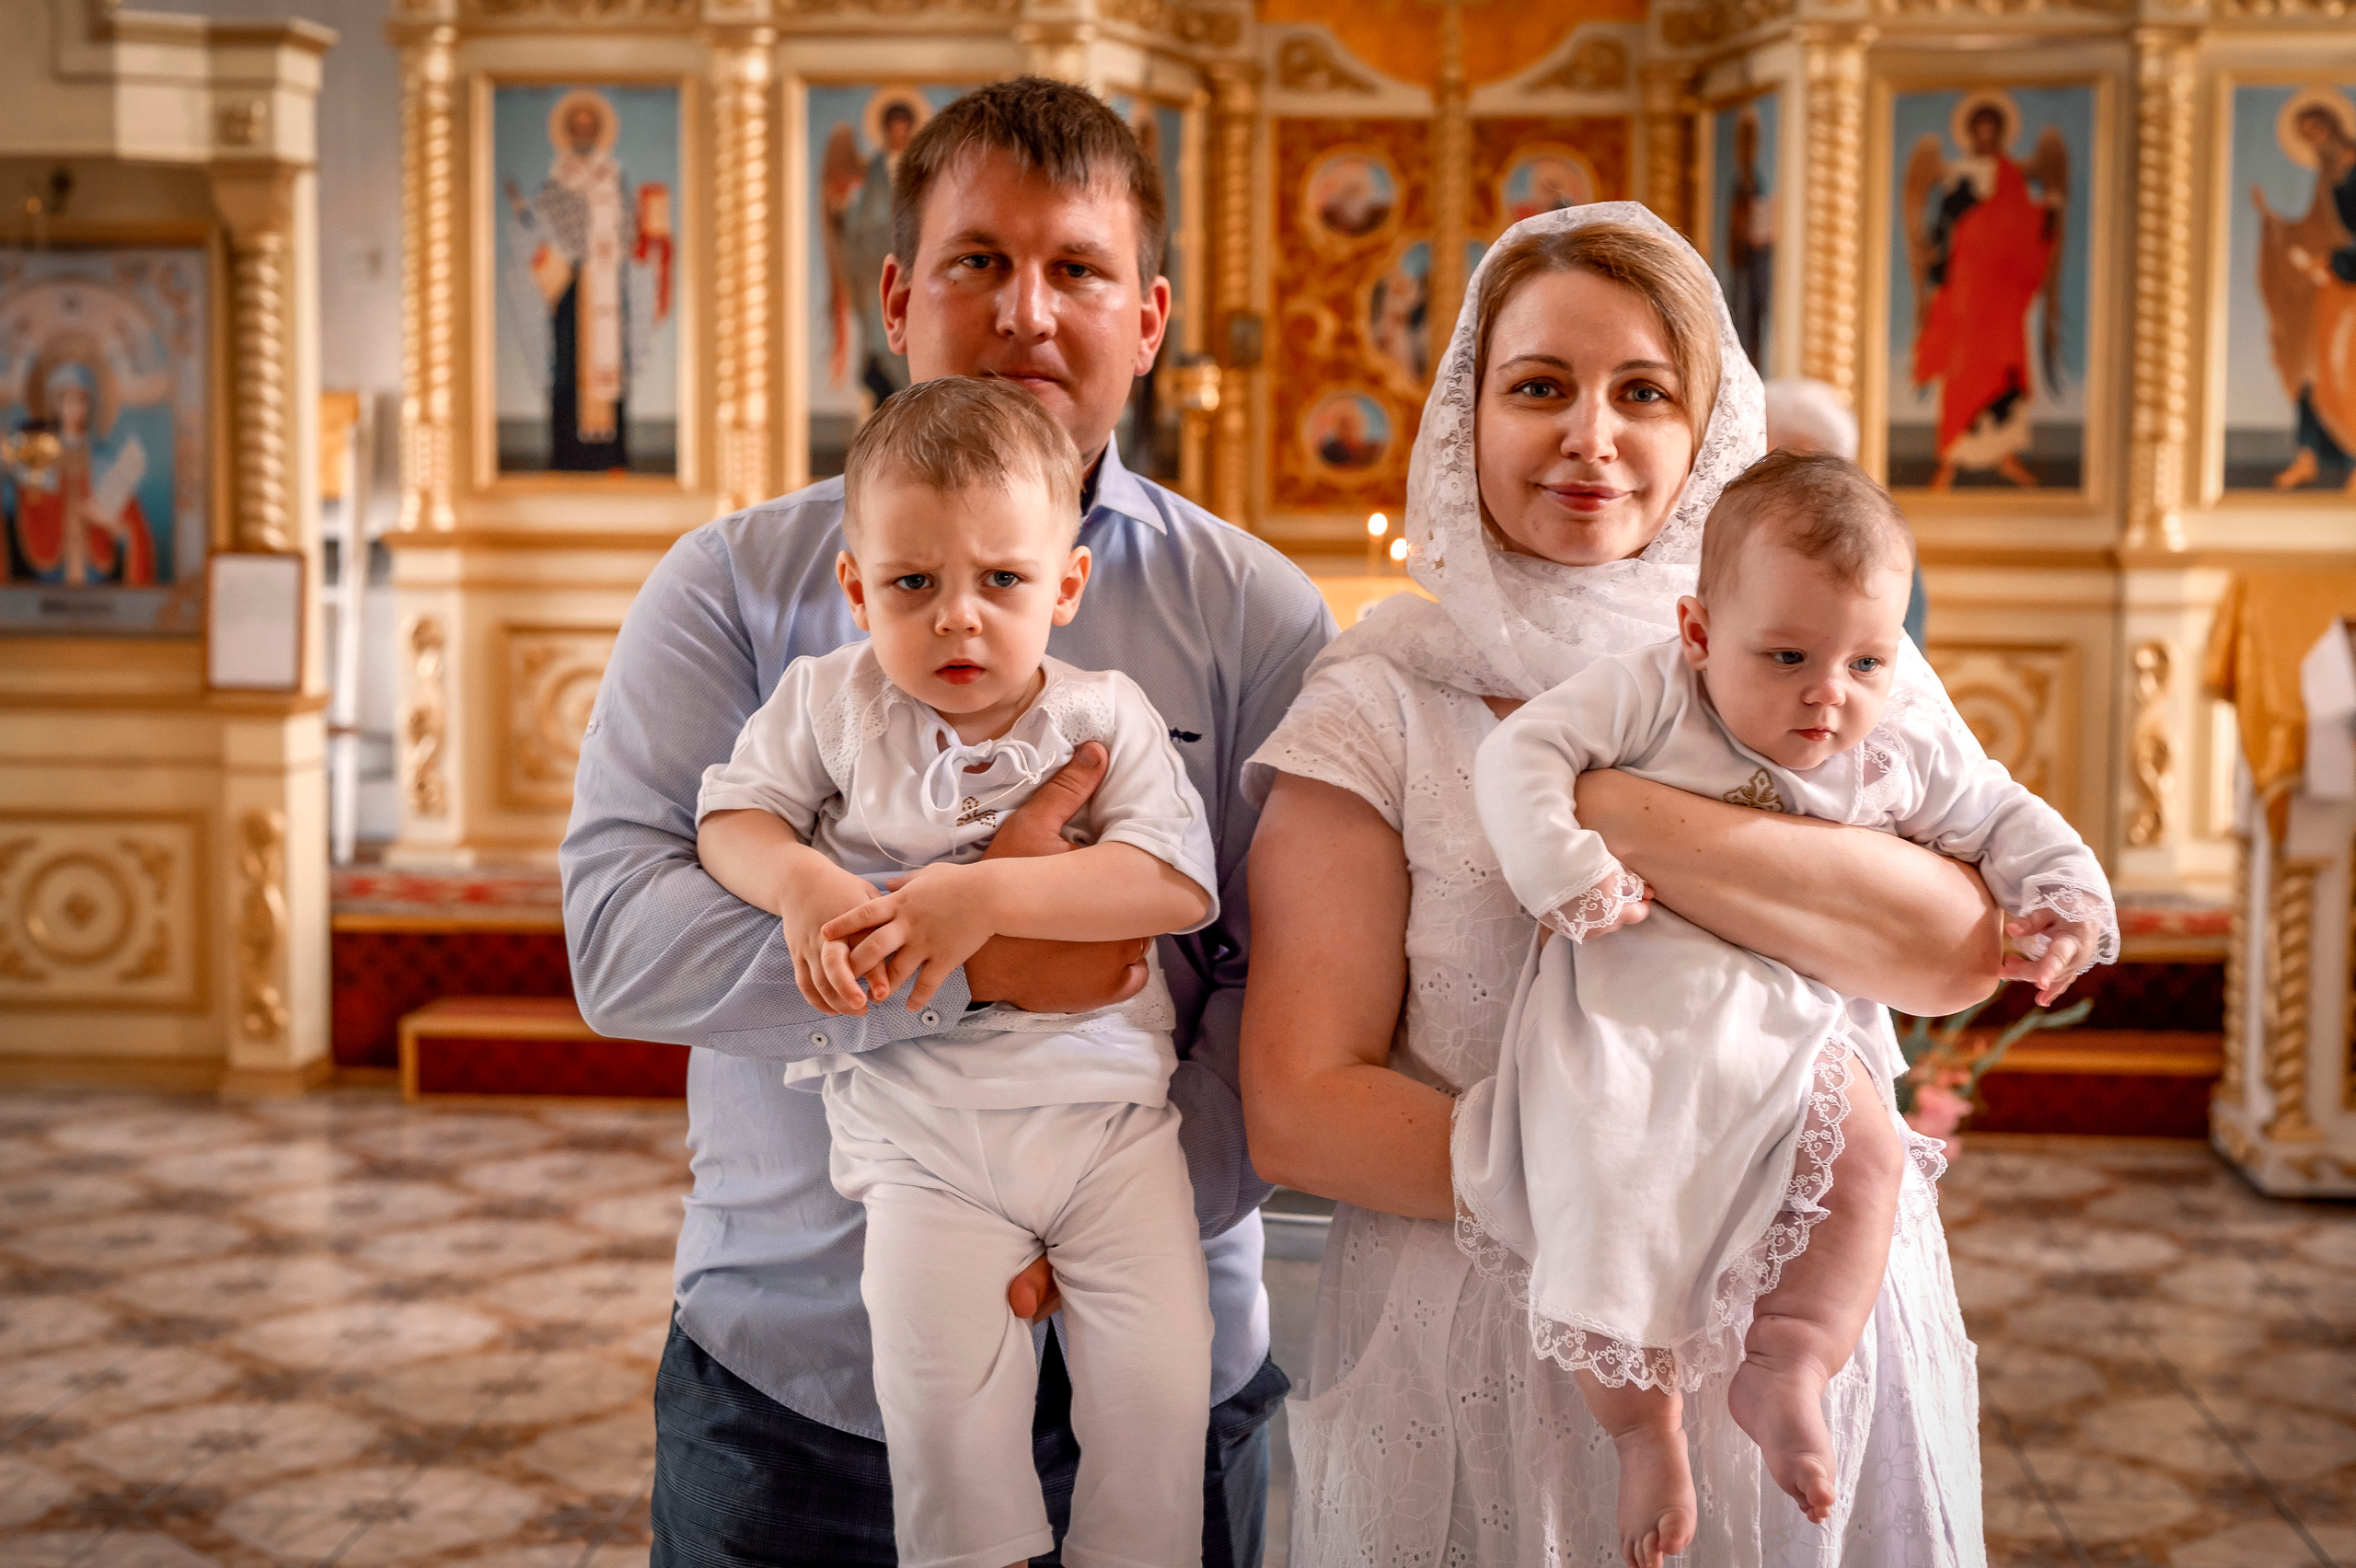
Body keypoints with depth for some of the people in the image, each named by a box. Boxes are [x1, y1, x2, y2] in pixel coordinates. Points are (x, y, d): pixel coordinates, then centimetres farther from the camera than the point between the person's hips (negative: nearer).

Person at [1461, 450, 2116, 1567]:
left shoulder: (1907, 745, 5)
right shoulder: (1647, 697, -5)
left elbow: (2002, 818, 18)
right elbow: (1518, 755, -11)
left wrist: (2064, 897, 1)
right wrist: (1570, 878, -21)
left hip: (1791, 1020, 3)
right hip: (1627, 1015, -2)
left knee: (1866, 1149, -22)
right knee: (1600, 1188, -18)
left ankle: (1789, 1368, -11)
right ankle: (1643, 1424, -1)